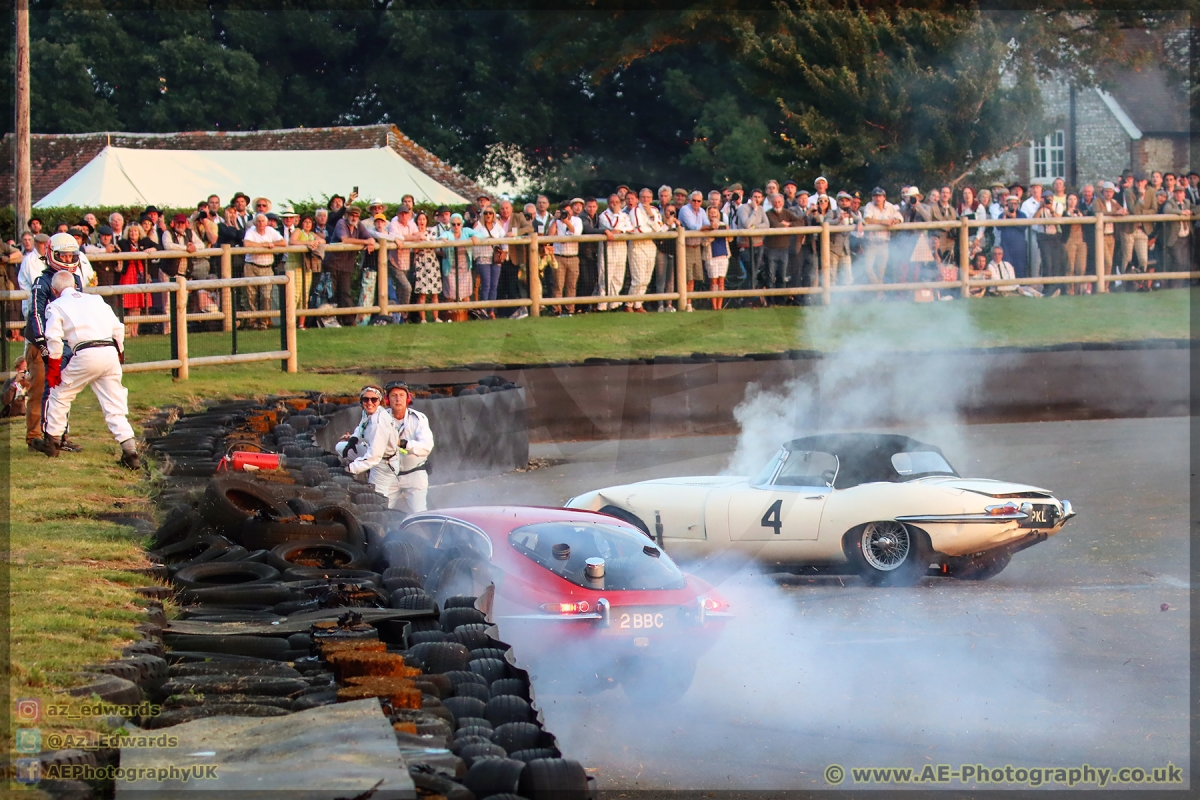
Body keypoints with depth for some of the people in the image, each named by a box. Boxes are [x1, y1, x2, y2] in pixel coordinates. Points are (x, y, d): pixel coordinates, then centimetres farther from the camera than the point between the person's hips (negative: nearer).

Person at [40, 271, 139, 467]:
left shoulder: (56, 306, 11)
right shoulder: (95, 299, 24)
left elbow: (54, 338, -1)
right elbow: (118, 327, 18)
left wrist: (53, 368, 5)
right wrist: (119, 353, 28)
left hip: (85, 354, -4)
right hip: (110, 352, 4)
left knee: (60, 394, 18)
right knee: (114, 406, 5)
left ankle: (52, 440, 23)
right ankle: (129, 450, -7)